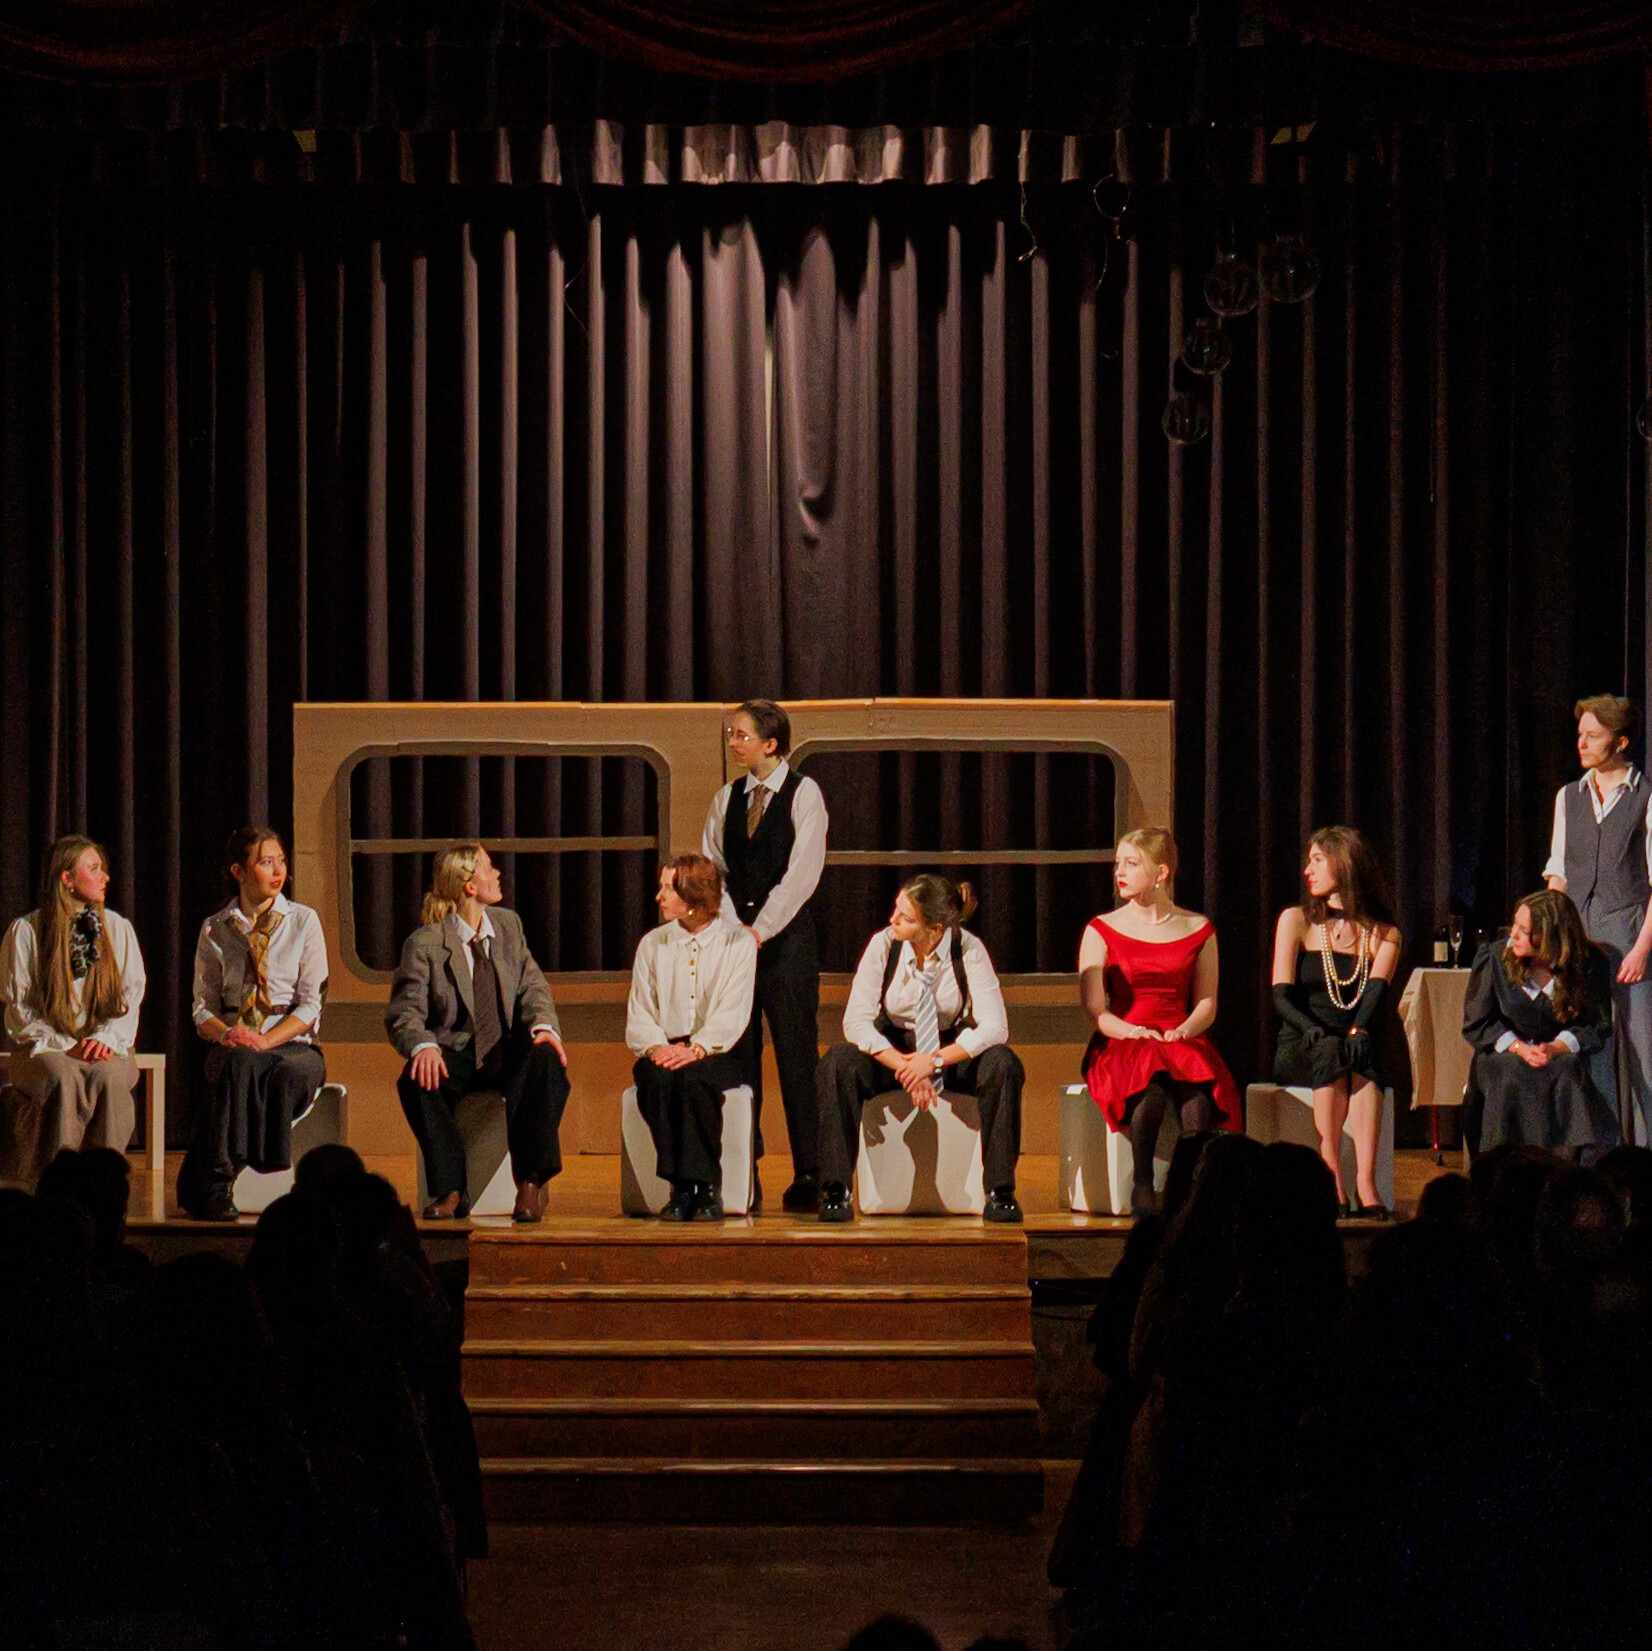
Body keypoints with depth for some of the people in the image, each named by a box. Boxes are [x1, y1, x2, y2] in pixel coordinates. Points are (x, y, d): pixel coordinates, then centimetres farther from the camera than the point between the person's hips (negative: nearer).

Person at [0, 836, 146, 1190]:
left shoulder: (118, 928, 13)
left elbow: (132, 996, 9)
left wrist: (106, 1037, -11)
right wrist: (64, 1045, -12)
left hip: (106, 1048, 2)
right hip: (42, 1047, -2)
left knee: (107, 1078, -35)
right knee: (63, 1079, -37)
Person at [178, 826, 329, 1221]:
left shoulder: (303, 922, 6)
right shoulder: (215, 929, 11)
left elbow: (310, 1004, -1)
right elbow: (203, 1006, 9)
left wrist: (264, 1041, -17)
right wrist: (226, 1034, -15)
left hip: (293, 1045, -1)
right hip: (234, 1048, 1)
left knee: (287, 1073, -38)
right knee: (241, 1064, -38)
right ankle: (211, 1188, -40)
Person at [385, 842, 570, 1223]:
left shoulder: (508, 925, 10)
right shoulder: (424, 944, -5)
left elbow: (532, 987, 7)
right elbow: (404, 1013, -10)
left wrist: (542, 1025, -17)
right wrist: (423, 1046, -34)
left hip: (508, 1051, 3)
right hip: (455, 1053, -3)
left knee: (547, 1060, -30)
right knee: (416, 1081, -35)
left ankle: (530, 1184, -28)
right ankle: (451, 1190, -26)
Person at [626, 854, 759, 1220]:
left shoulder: (738, 943, 5)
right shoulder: (653, 944, 17)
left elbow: (732, 1014, -7)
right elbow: (639, 1011, 8)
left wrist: (696, 1049, -24)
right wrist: (656, 1047, -14)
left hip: (715, 1053, -3)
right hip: (664, 1049, 3)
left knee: (694, 1078, -38)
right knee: (656, 1078, -34)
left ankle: (707, 1187, -30)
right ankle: (680, 1189, -29)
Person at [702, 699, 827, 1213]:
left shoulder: (803, 794, -2)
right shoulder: (726, 799, 13)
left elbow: (801, 873, -10)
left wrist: (760, 930, -14)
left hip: (787, 935, -4)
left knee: (795, 1054, -5)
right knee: (738, 1056, 3)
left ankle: (809, 1175, -2)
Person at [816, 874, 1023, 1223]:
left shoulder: (968, 950, -17)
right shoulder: (884, 945, -15)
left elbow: (994, 1026, -22)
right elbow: (856, 1021, -18)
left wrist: (935, 1061, -31)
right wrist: (903, 1067, -29)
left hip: (952, 1052, 0)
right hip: (892, 1050, 0)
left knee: (1003, 1064, -30)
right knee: (838, 1063, -30)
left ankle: (1000, 1191, -24)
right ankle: (835, 1190, -26)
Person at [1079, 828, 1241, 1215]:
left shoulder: (1198, 930, 14)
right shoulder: (1101, 931, 10)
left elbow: (1207, 1004, 10)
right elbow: (1093, 1009, 1)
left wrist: (1183, 1032, -13)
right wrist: (1133, 1033, -19)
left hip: (1183, 1041, 1)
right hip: (1120, 1046, -1)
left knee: (1197, 1080, -36)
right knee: (1151, 1080, -37)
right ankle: (1142, 1189, -32)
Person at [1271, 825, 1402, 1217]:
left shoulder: (1384, 934, 12)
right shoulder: (1295, 921, 9)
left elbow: (1376, 992, -7)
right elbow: (1281, 994, -2)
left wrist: (1359, 1030, -30)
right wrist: (1311, 1028, -23)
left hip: (1353, 1047, 1)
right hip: (1298, 1051, -1)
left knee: (1360, 1057, -35)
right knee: (1331, 1052, -35)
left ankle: (1365, 1183, -47)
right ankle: (1333, 1183, -44)